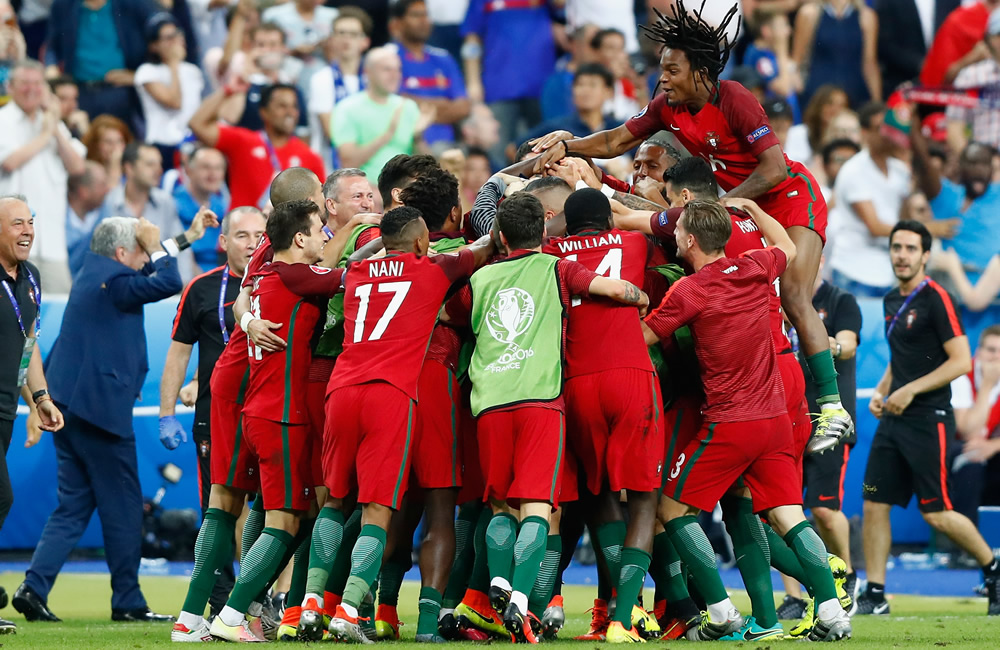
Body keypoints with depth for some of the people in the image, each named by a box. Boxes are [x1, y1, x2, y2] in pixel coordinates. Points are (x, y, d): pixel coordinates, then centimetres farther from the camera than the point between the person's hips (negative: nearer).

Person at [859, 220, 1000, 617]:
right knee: (874, 505, 1)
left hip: (929, 420, -8)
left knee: (936, 513, -6)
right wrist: (881, 391, 11)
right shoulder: (892, 301, 14)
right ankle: (874, 595, 5)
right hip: (894, 418, 8)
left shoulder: (935, 298, -11)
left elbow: (961, 361, -16)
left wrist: (911, 390, -17)